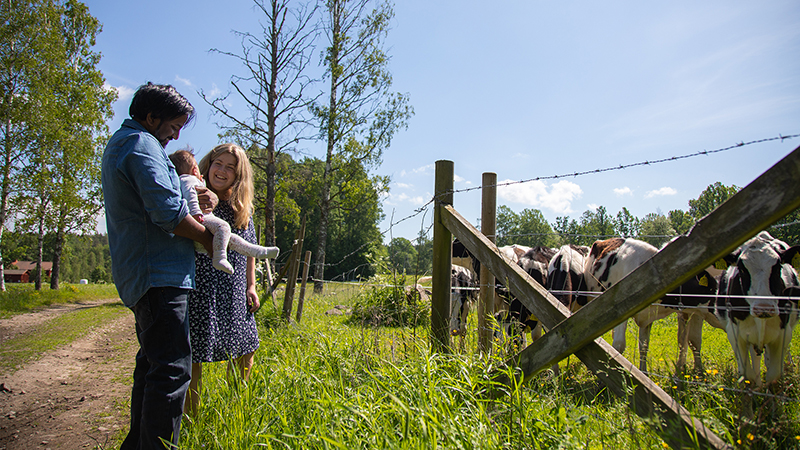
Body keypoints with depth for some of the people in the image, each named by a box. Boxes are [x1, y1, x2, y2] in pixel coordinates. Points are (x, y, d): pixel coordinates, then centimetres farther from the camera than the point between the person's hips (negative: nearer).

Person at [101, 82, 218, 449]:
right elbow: (168, 213, -22)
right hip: (158, 273, -11)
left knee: (151, 363, 19)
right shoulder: (141, 144, -12)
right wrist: (207, 238, -6)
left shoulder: (118, 144, 22)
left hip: (138, 275, 11)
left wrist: (193, 197, 7)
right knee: (171, 368, -13)